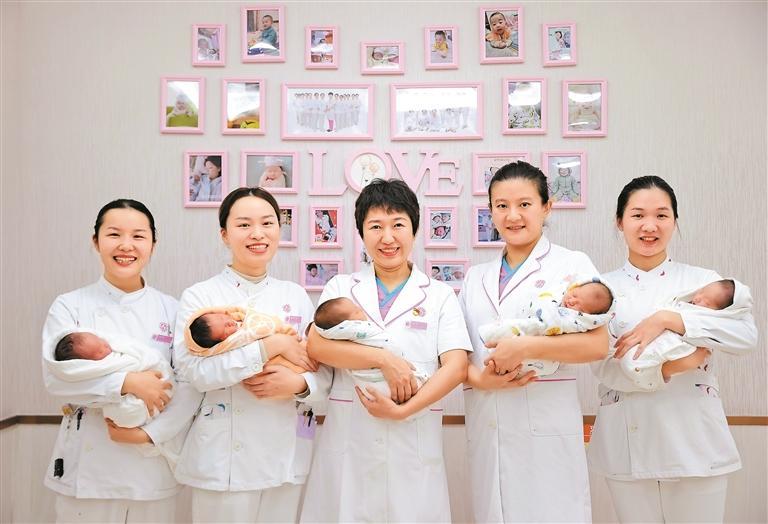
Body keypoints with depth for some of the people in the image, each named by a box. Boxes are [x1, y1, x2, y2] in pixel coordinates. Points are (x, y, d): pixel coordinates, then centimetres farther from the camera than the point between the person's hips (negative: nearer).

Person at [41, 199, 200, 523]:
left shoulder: (172, 310, 2)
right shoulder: (70, 306, 0)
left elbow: (190, 385, -5)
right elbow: (56, 377, -13)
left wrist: (151, 433, -16)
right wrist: (127, 382, -22)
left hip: (154, 468, 1)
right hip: (87, 468, -1)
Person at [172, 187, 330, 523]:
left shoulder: (296, 296, 6)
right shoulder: (200, 296, -4)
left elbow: (325, 371, 5)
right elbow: (192, 370, -18)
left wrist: (300, 384, -16)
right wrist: (271, 346, -19)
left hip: (287, 455, 3)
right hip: (225, 459, -3)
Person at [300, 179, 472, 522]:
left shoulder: (439, 295, 6)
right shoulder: (341, 287, 9)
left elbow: (456, 366, -4)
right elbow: (316, 346, -6)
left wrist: (403, 411, -15)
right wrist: (385, 359, -15)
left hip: (414, 437, 0)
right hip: (348, 436, 1)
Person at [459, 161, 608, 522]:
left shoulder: (571, 265, 2)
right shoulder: (475, 277, 16)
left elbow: (598, 344, -9)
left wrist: (527, 347, -20)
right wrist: (478, 378, -8)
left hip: (547, 425, -4)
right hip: (486, 426, 4)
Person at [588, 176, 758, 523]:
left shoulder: (703, 280, 3)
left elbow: (746, 335, -14)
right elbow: (605, 368, -7)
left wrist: (667, 319, -21)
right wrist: (668, 367, -20)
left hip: (694, 442, 0)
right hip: (628, 445, 0)